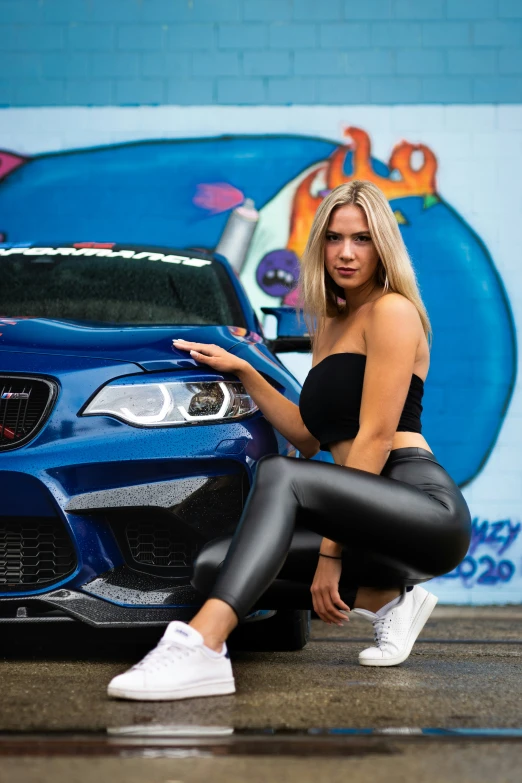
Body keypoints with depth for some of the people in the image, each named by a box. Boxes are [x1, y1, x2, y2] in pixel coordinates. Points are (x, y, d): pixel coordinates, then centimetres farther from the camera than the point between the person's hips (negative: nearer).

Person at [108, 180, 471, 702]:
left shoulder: (392, 311, -4)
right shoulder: (329, 324, 22)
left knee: (279, 476, -32)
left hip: (425, 504, -9)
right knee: (213, 566, -3)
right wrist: (242, 372, 17)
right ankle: (385, 599, 4)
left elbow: (375, 437, -12)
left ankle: (201, 649, -48)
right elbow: (310, 436, 22)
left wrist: (332, 549, -14)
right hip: (375, 517, 9)